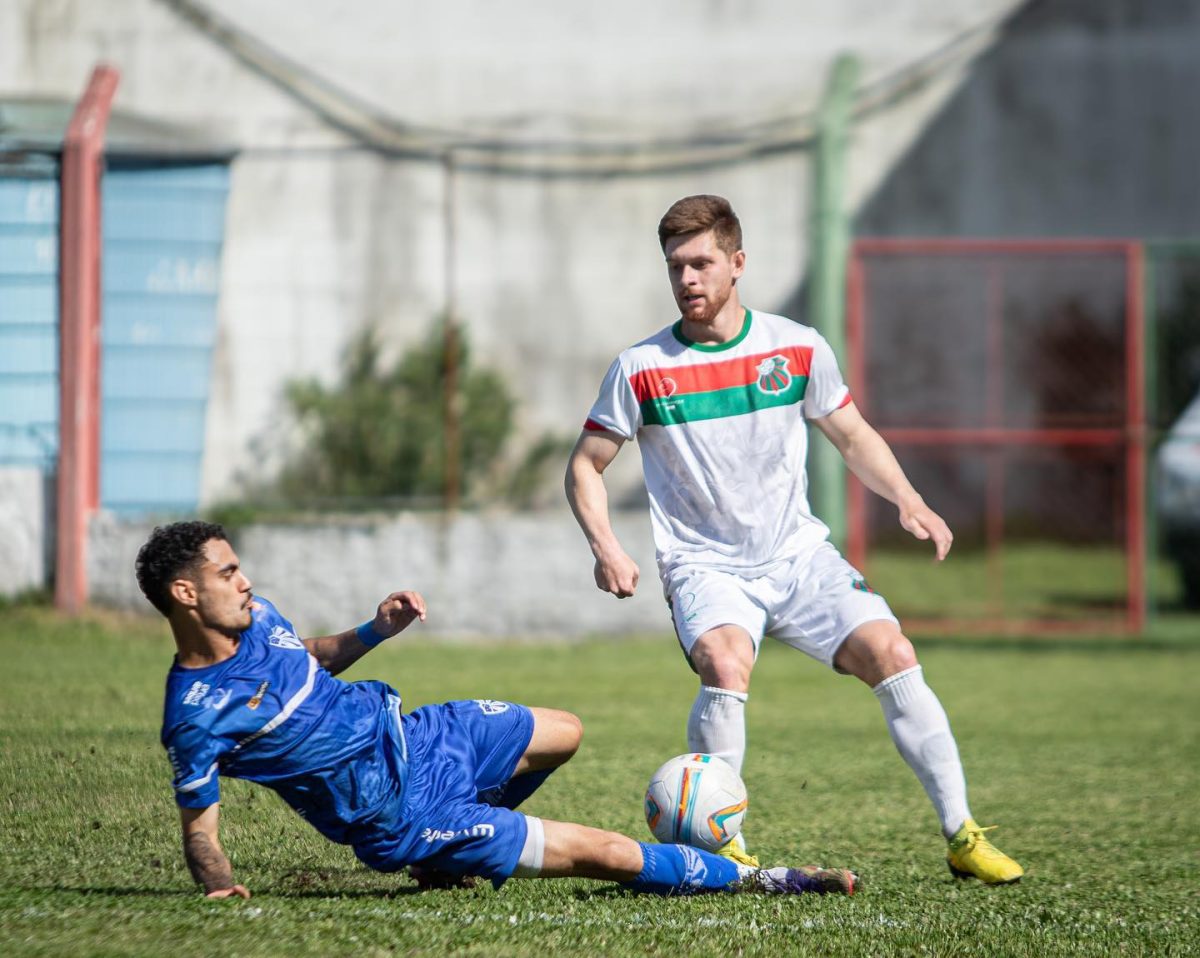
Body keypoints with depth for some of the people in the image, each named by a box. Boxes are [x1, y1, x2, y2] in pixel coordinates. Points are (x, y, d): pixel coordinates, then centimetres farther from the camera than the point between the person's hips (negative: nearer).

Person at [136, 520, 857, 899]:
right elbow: (200, 826, -17)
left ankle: (446, 855, 37)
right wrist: (220, 883, -37)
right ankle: (757, 880, 6)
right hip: (399, 817, -8)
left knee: (564, 734, 27)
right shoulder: (197, 717, -24)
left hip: (411, 735, 8)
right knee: (607, 852, -10)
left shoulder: (255, 617, -2)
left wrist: (373, 631, 4)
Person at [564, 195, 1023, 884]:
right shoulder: (641, 369, -5)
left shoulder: (798, 348, 0)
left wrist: (908, 501, -4)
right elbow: (586, 466, 5)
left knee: (892, 653, -17)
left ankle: (962, 834, -8)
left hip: (798, 554, 2)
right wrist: (607, 549, -12)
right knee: (726, 666, -33)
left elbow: (853, 436, 14)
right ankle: (723, 848, -24)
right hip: (705, 567, -2)